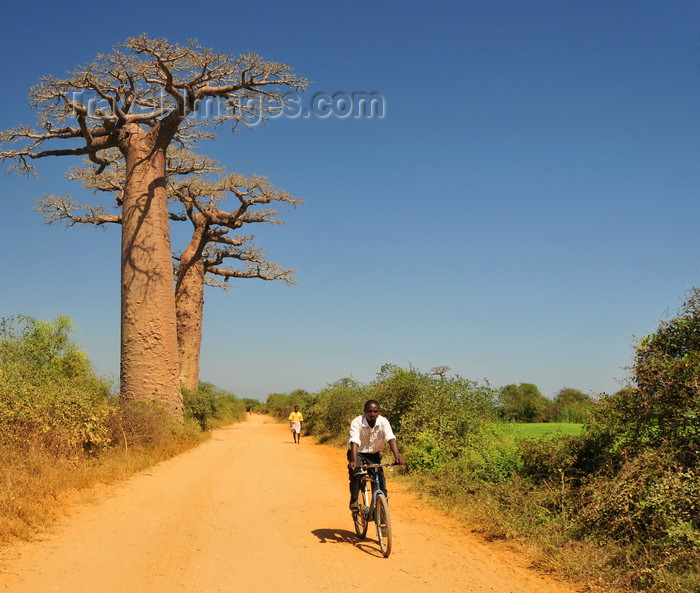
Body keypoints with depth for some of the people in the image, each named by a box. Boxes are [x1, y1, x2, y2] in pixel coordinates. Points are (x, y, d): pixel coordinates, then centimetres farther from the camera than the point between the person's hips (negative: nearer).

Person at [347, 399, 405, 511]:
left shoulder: (383, 422, -18)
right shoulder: (357, 422, -25)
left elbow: (391, 439, -29)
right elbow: (354, 442, -36)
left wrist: (397, 456, -45)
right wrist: (353, 461, -50)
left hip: (374, 454, 3)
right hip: (358, 453, -3)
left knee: (379, 477, -12)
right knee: (356, 474, -26)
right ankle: (353, 501, -7)